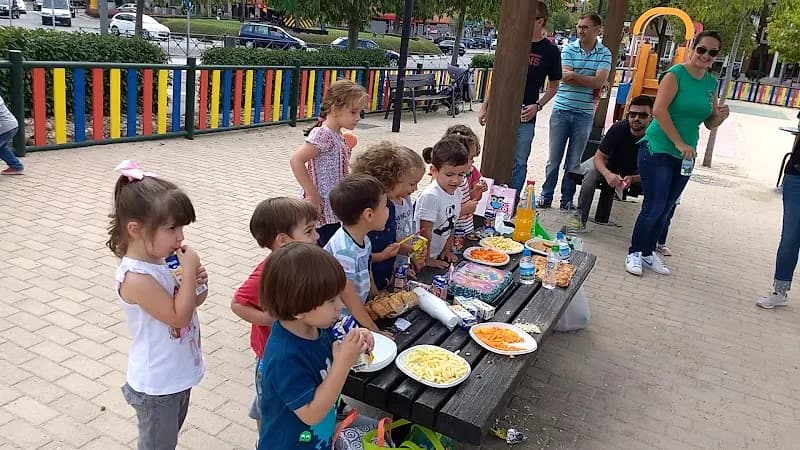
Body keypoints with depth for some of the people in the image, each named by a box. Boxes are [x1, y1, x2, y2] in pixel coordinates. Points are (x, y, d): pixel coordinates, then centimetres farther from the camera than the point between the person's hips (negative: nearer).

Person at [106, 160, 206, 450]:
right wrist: (189, 272, -26)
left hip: (177, 376, 8)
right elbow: (179, 317, -26)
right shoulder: (136, 278, -28)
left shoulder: (158, 263, -2)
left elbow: (184, 304, 9)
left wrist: (196, 286, -12)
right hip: (157, 386, -8)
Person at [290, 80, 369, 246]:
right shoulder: (323, 134, -17)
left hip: (335, 211, 9)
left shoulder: (337, 137, 11)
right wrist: (313, 195, -22)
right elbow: (296, 160, -24)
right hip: (323, 212, -9)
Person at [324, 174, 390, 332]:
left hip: (359, 312, 8)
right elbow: (348, 295, -22)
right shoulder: (344, 250, -26)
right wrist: (374, 330, -17)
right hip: (341, 318, -8)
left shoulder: (363, 239, 0)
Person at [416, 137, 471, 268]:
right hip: (421, 257, -7)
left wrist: (447, 249, 9)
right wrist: (427, 260, -16)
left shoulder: (457, 193, -1)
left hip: (439, 255, 7)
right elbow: (425, 232, -21)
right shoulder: (431, 196, -26)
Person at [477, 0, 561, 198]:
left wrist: (538, 105, -9)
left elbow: (553, 86, 8)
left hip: (525, 117, -2)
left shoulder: (550, 51, 0)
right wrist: (484, 107, 5)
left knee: (518, 164, 4)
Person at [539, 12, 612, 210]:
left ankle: (567, 200, 19)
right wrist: (592, 82, -10)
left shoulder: (604, 54, 2)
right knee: (554, 159, 6)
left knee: (574, 162, 9)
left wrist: (574, 75, -13)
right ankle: (546, 197, 17)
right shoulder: (568, 49, 1)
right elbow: (565, 77, -12)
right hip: (562, 110, 0)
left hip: (585, 114, 0)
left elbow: (599, 81, -11)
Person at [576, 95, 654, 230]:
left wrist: (632, 179, -42)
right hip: (612, 169, 0)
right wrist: (608, 174, -41)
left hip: (638, 175, 0)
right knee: (591, 175, -28)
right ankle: (580, 219, -23)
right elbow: (598, 157, -20)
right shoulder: (618, 129, -22)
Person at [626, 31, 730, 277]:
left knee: (665, 209, 11)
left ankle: (648, 253, 24)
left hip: (685, 155, 6)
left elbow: (709, 123, 16)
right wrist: (679, 143, -20)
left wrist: (721, 116, -7)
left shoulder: (711, 83, 10)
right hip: (658, 150, -6)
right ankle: (634, 253, 10)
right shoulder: (676, 74, -9)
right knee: (654, 207, -7)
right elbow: (659, 110, -19)